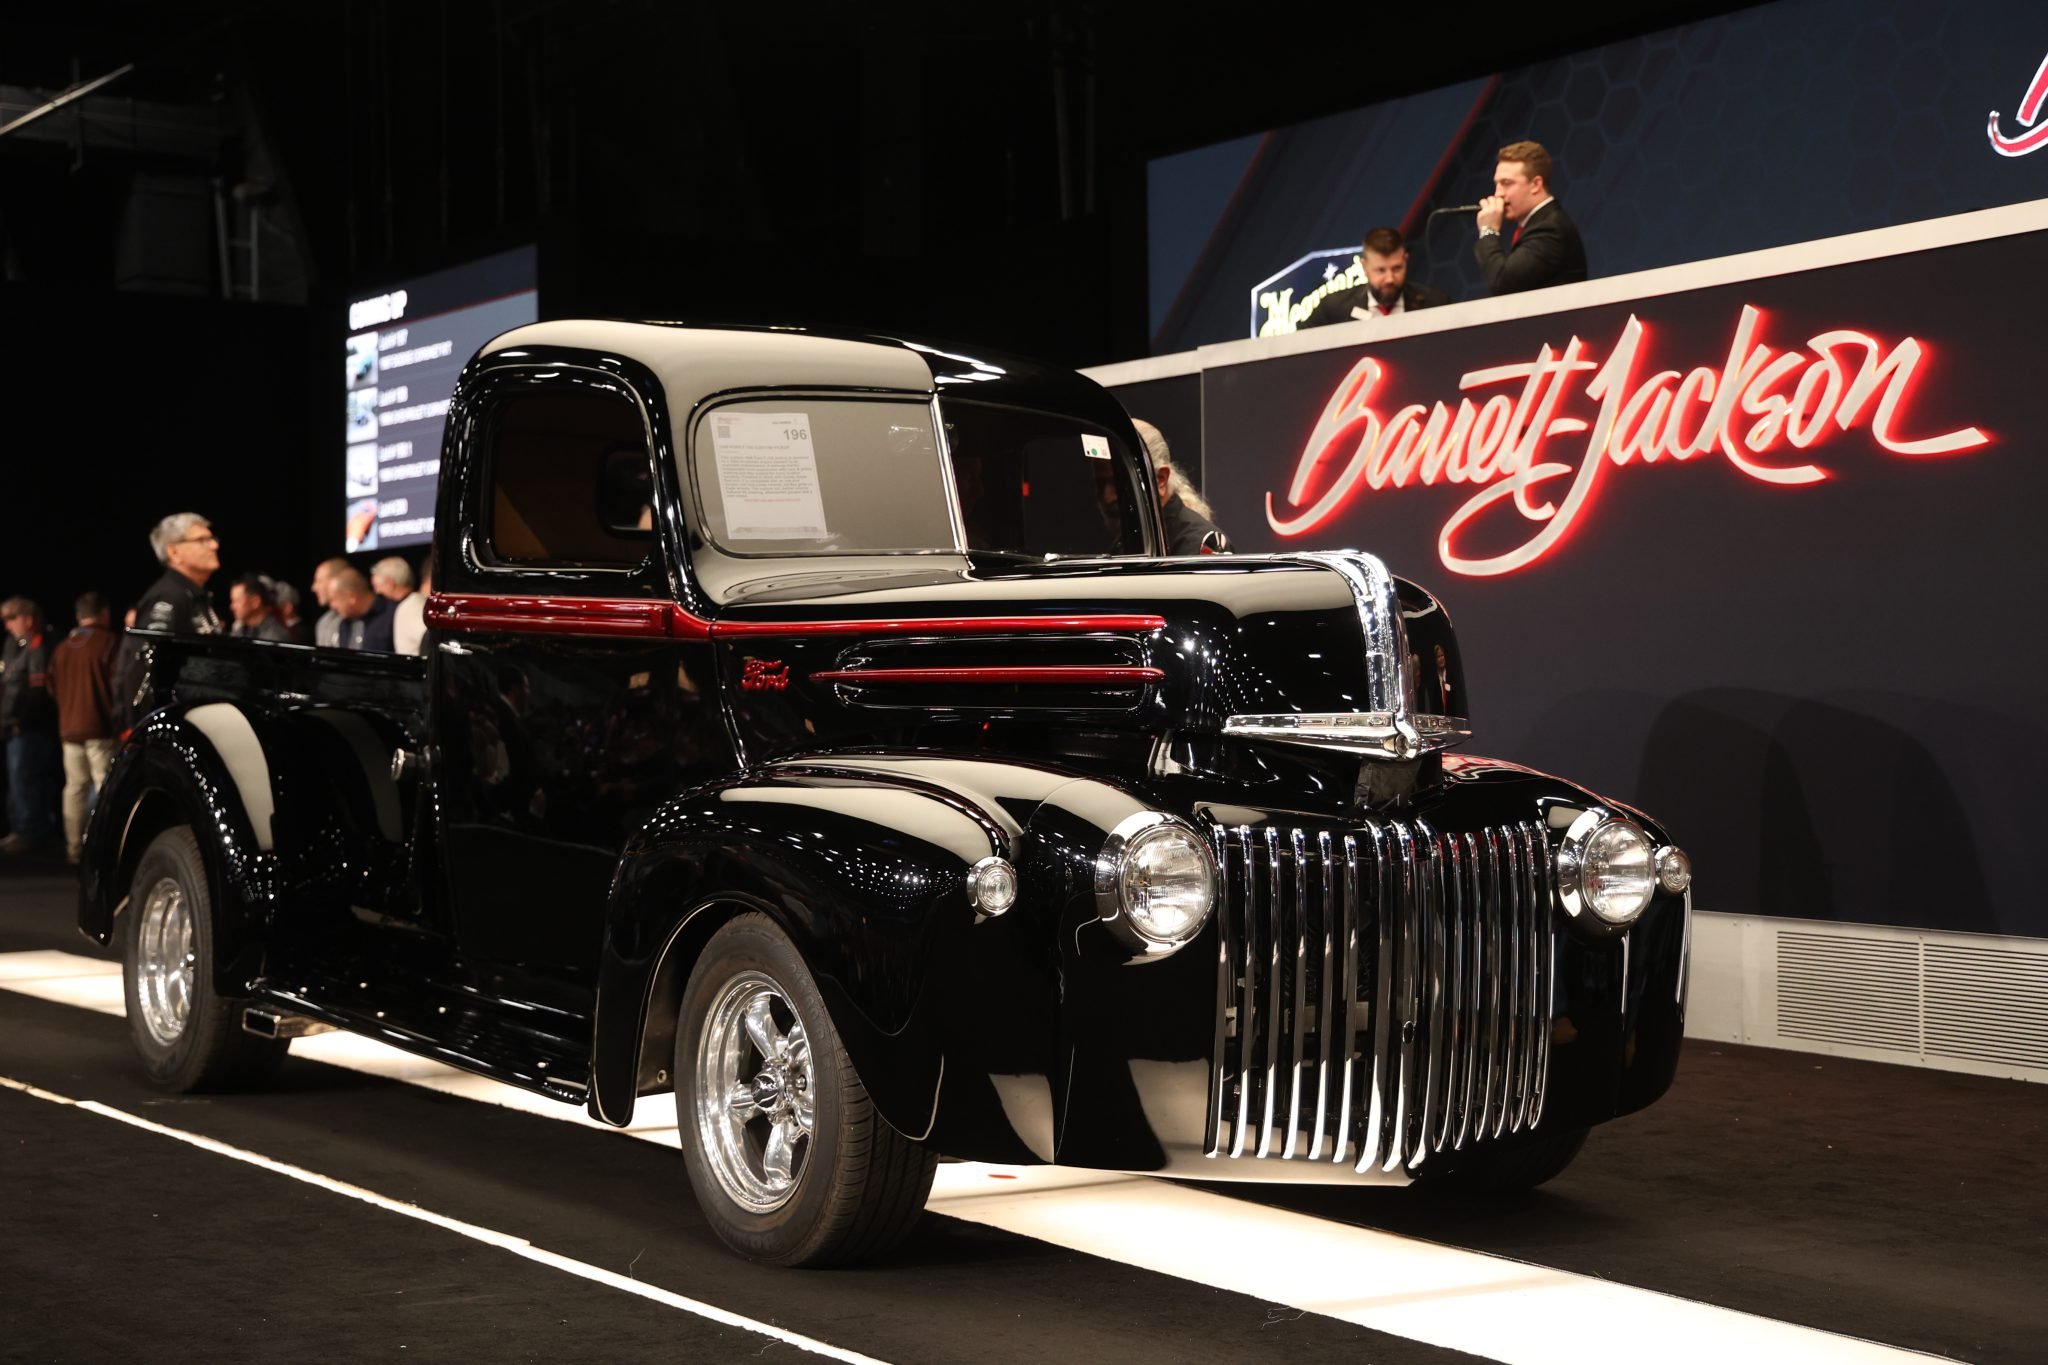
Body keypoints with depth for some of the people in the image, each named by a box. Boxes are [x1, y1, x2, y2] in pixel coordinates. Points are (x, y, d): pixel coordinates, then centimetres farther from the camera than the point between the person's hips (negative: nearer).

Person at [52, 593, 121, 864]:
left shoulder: (63, 648, 13)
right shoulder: (109, 643, -9)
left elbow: (55, 686, 19)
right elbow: (118, 685, -11)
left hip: (68, 728, 6)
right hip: (100, 729, -6)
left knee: (75, 786, 10)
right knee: (105, 786, -6)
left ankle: (73, 848, 9)